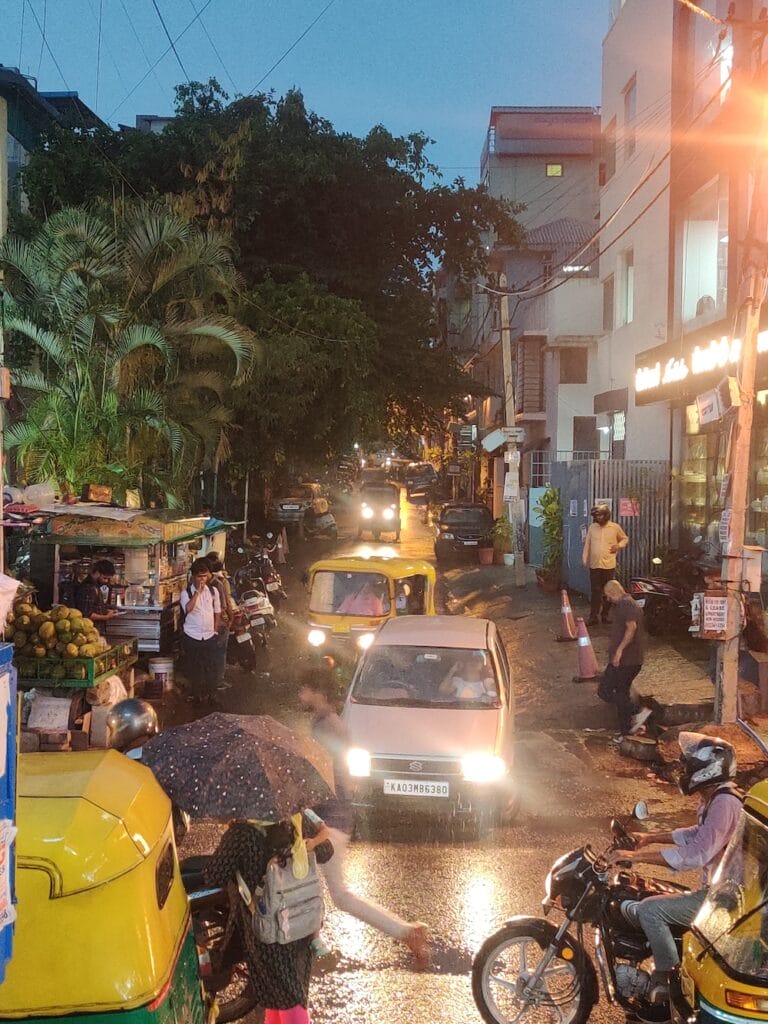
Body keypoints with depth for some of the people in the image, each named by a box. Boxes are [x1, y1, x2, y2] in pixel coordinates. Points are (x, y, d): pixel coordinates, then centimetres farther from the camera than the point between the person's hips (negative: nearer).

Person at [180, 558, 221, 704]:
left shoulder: (213, 591, 4)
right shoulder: (186, 593, -5)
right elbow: (188, 608, -25)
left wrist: (215, 631, 9)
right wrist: (197, 592, -25)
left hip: (210, 637, 2)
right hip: (192, 637, -2)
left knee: (212, 667, 3)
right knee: (193, 668, 7)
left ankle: (208, 693, 20)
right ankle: (195, 693, 24)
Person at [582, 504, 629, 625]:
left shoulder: (615, 527, -1)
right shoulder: (592, 528, 4)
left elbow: (625, 538, 13)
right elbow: (587, 545, 7)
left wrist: (619, 545, -7)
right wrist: (584, 560, 0)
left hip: (609, 565, -1)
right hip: (594, 565, 1)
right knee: (595, 591, 0)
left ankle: (605, 614, 20)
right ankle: (593, 616, 1)